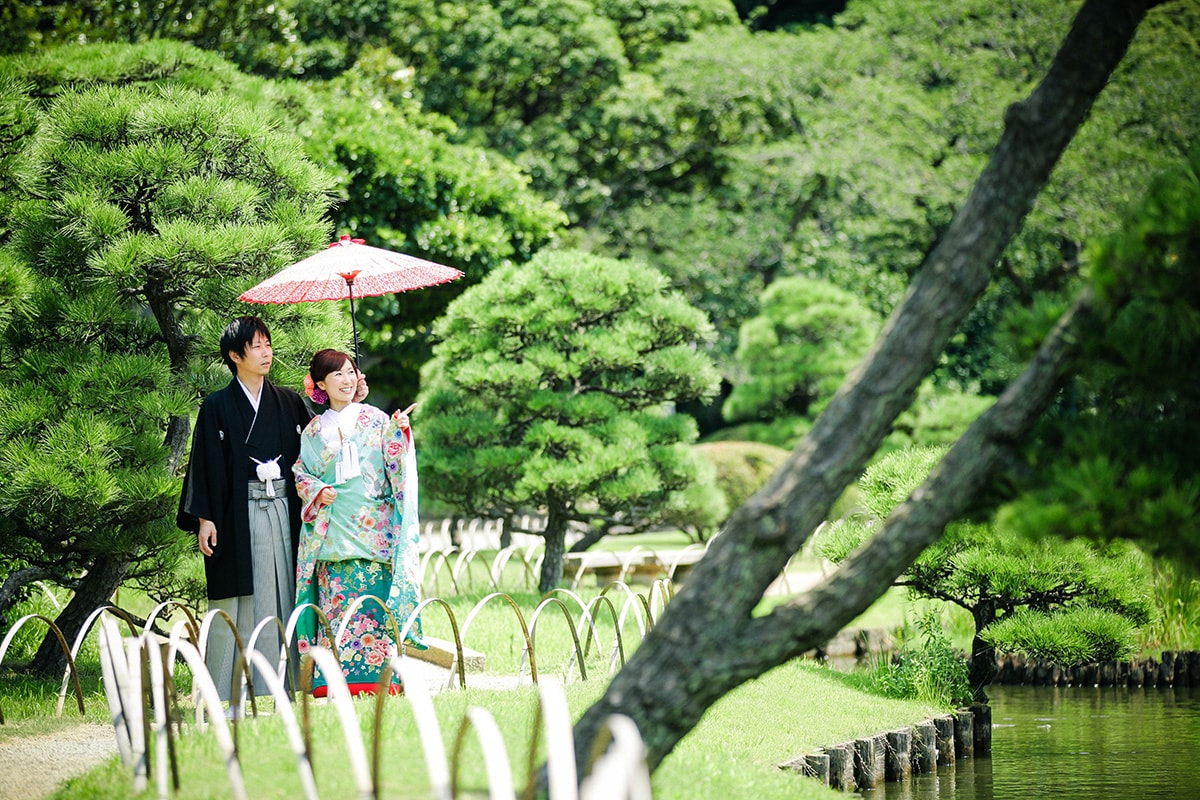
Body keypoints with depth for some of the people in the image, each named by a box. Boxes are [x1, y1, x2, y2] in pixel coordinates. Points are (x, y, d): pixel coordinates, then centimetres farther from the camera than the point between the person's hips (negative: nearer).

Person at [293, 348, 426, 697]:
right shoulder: (314, 430, 14)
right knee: (335, 605, -4)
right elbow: (301, 473, 15)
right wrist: (318, 491, -4)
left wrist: (398, 430, -13)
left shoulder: (375, 420, 8)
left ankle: (373, 682, -6)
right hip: (332, 533, 2)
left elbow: (397, 470, 1)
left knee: (370, 602, -8)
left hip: (371, 531, -2)